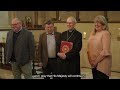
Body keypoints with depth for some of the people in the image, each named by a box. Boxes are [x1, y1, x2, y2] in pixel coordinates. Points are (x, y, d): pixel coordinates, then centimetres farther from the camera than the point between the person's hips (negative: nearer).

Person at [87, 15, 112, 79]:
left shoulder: (105, 33, -10)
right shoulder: (93, 33, 10)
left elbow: (105, 51, -17)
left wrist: (96, 61, -13)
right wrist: (91, 60, 2)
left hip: (102, 64, -6)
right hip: (94, 64, 6)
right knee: (95, 77, 10)